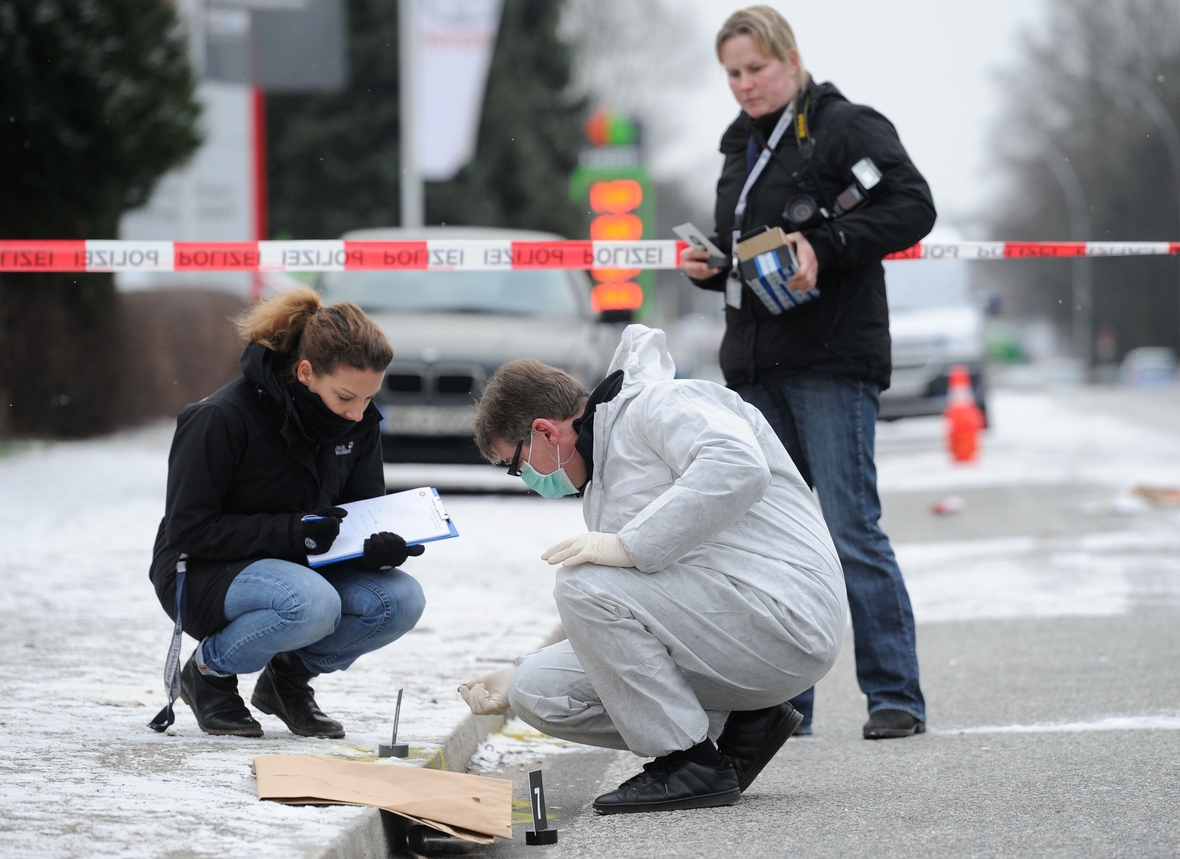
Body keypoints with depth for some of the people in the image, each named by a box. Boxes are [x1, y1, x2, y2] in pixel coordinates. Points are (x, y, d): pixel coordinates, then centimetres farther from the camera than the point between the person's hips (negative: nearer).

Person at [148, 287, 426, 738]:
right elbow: (187, 531, -21)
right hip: (202, 575, -6)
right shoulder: (221, 419, -22)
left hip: (297, 569, 6)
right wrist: (292, 531, -31)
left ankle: (290, 674, 4)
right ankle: (209, 670, -8)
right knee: (311, 603, -36)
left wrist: (380, 546, -23)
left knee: (401, 599, -21)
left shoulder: (359, 422, -4)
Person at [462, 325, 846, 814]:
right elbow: (614, 631, 27)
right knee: (538, 691, 1)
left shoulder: (661, 404, -6)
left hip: (782, 616, -10)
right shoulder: (599, 489, 24)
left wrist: (630, 545, -26)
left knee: (584, 584, -23)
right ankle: (739, 725, 5)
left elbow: (739, 467, -28)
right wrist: (516, 681, 20)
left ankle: (692, 763, -14)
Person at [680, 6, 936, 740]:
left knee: (851, 529, -11)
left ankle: (896, 697, -7)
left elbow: (913, 207, -14)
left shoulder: (845, 128, -4)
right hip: (757, 363, 8)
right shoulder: (744, 148, 19)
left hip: (833, 359, -8)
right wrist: (707, 267, 7)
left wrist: (825, 246, -23)